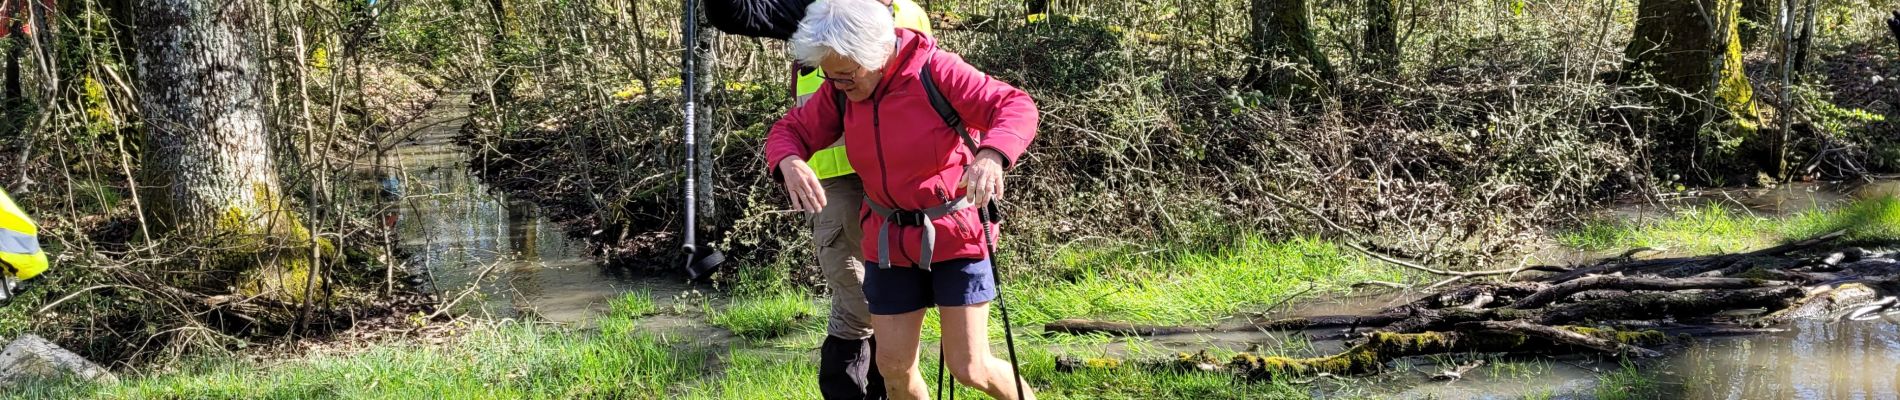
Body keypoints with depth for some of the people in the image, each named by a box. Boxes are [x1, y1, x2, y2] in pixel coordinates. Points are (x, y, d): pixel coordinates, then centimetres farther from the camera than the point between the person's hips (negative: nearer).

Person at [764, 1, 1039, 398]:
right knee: (893, 365, 6)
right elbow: (788, 131, 4)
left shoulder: (935, 70, -18)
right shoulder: (840, 92, -3)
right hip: (890, 244, 5)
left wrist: (991, 156, -45)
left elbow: (1016, 106, -23)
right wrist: (790, 163, -22)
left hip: (955, 236, -5)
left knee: (969, 367, -5)